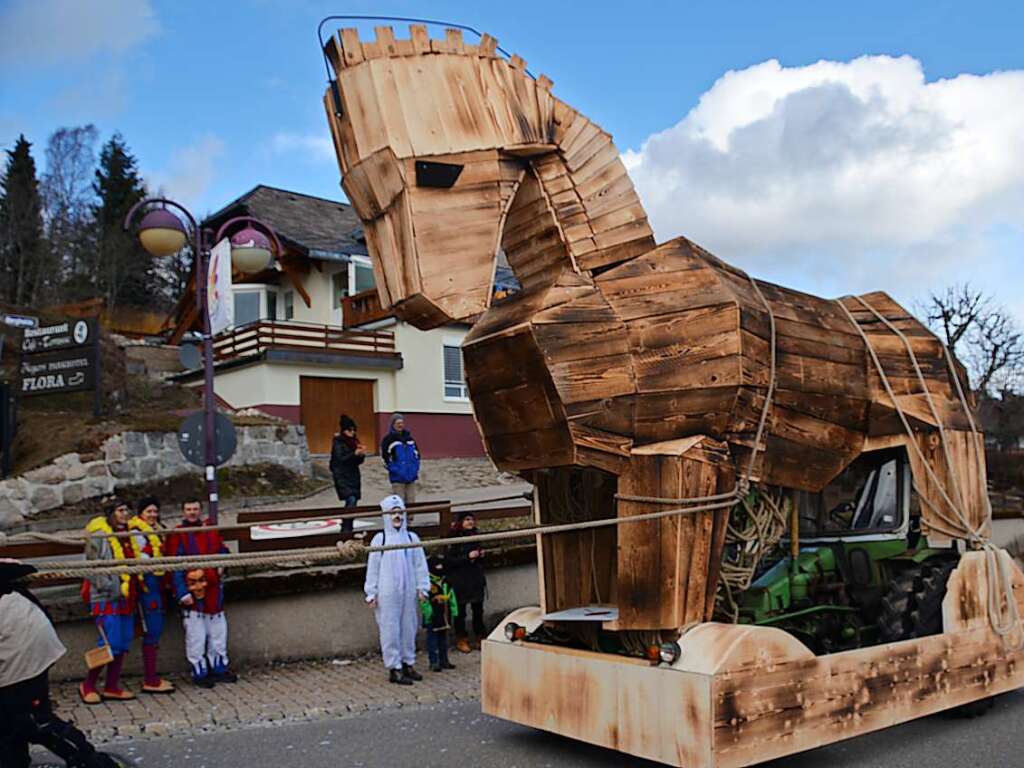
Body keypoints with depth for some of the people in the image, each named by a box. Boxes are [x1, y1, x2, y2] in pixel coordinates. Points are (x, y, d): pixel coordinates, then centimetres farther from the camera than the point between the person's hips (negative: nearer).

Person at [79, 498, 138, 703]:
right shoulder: (99, 536, -8)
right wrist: (113, 589, -17)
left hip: (126, 597, 8)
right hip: (107, 598, -8)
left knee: (123, 643, 8)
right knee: (110, 644, -9)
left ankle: (112, 687, 17)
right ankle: (87, 686, 8)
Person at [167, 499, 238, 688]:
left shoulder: (211, 532, 10)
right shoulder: (177, 536, -6)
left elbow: (223, 552, 20)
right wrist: (182, 593, -15)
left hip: (213, 590, 5)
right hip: (192, 591, -5)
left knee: (218, 631, 13)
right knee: (196, 635, -1)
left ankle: (219, 668, 27)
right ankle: (200, 672, 12)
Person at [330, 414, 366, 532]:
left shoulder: (354, 441, 11)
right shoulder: (338, 442, -6)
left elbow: (358, 461, 11)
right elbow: (340, 459, -16)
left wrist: (362, 454, -9)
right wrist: (355, 454, -26)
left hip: (353, 476, 7)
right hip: (342, 476, -6)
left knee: (353, 502, 5)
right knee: (351, 500, -18)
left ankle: (346, 528, 14)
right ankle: (346, 529, -14)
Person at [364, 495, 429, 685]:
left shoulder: (412, 538, 6)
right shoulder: (380, 539, -2)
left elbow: (420, 565, 9)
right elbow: (372, 568, 0)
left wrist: (422, 587, 5)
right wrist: (371, 593, -2)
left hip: (408, 591, 3)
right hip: (387, 593, -3)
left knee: (409, 627, 11)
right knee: (390, 630, 0)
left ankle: (408, 664, 25)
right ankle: (394, 669, 8)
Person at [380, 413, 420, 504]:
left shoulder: (409, 438, 13)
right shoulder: (388, 439, -5)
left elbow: (416, 453, 20)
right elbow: (385, 457, -9)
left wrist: (416, 468, 8)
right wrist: (395, 470, -13)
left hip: (411, 477, 5)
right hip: (398, 478, -5)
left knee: (410, 502, 9)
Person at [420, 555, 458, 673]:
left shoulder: (446, 583, 9)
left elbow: (451, 597, 15)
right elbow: (424, 600, -17)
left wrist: (453, 612, 11)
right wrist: (428, 614, -20)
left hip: (445, 617, 7)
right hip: (433, 619, -7)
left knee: (443, 640, 16)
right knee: (432, 640, 0)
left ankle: (444, 660, 26)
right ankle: (434, 662, 6)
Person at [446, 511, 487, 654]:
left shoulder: (475, 535, 9)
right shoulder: (454, 538, -11)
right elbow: (448, 560, -16)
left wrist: (481, 554, 3)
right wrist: (467, 557, -20)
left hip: (477, 579, 6)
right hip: (460, 581, -5)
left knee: (478, 610, 7)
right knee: (460, 611, 2)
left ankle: (479, 638, 19)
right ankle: (461, 639, 15)